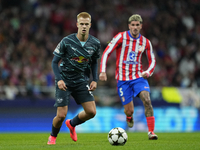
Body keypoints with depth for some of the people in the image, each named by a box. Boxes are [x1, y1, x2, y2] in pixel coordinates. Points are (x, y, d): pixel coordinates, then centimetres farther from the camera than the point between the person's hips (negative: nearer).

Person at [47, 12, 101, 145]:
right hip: (65, 81, -3)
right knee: (61, 115, -9)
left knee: (91, 112, -6)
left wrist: (95, 80, 1)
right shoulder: (67, 41, -14)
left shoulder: (95, 43, -4)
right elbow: (55, 62, -8)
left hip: (82, 81, 4)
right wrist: (59, 79, -21)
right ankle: (53, 136, 23)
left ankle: (72, 124, 26)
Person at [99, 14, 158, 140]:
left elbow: (152, 61, 14)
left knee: (147, 100, -23)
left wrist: (148, 72, -7)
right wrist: (103, 71, -16)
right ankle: (129, 117, 40)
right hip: (123, 79, -2)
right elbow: (106, 53, -5)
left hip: (138, 77, 2)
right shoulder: (121, 37, -6)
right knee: (129, 111, 0)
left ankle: (151, 131, -18)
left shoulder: (145, 42, 4)